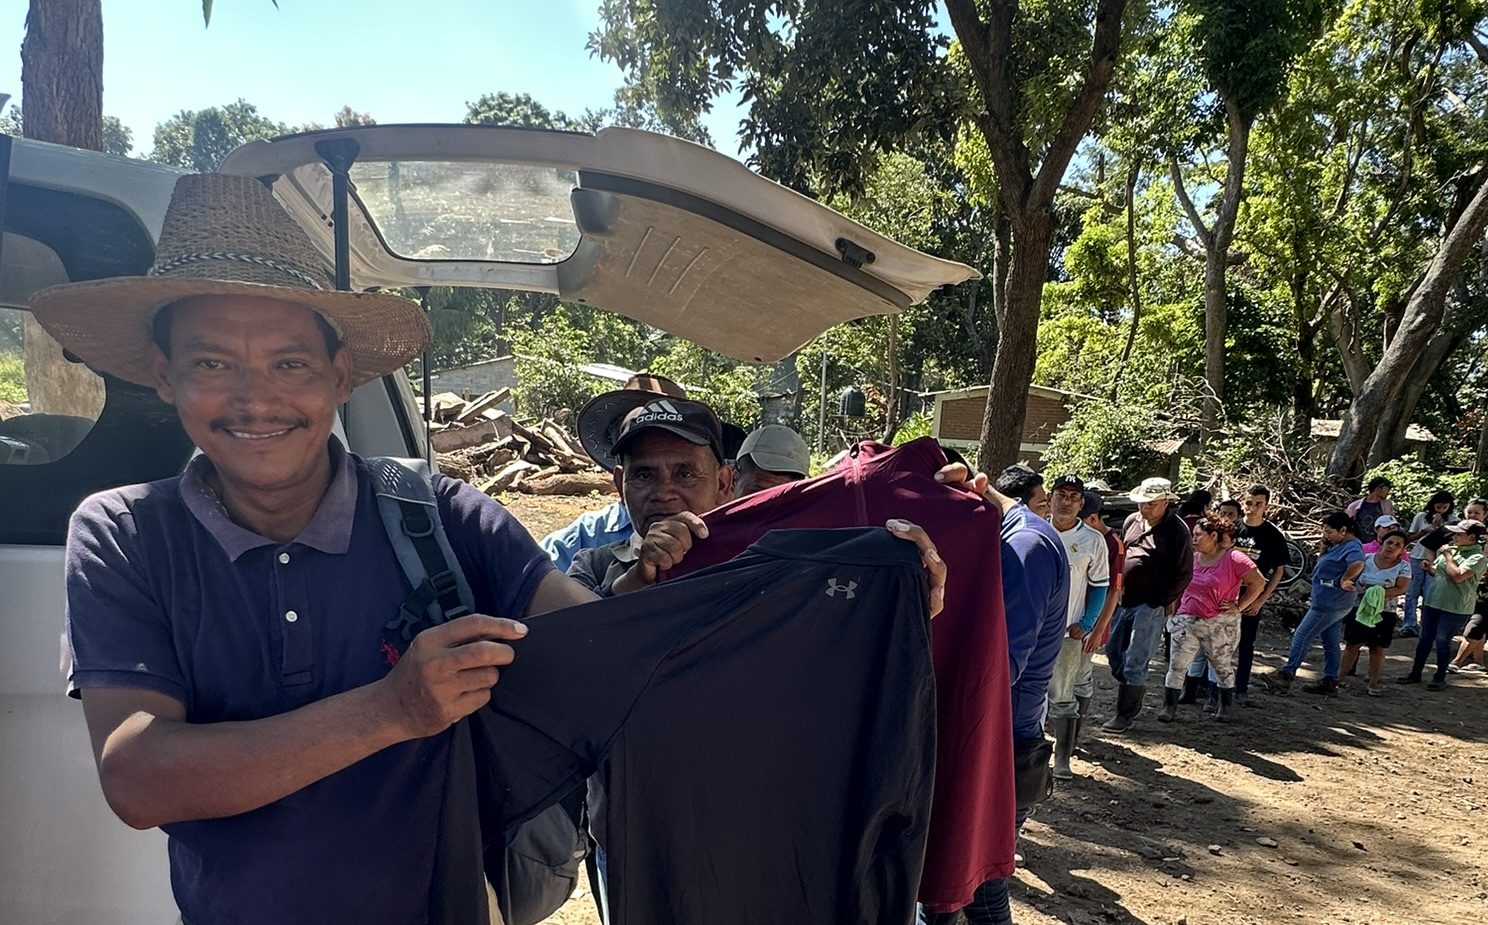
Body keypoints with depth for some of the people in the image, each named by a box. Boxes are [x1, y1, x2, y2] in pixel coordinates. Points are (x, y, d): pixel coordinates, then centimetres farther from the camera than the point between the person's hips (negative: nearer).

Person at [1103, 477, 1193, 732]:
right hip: (1123, 600, 7)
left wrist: (1159, 602, -11)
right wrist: (1116, 591, 10)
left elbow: (1184, 574, -8)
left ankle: (1125, 714, 10)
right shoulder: (1132, 521, 7)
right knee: (1113, 650, 13)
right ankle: (1135, 695, 32)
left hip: (1151, 606, -7)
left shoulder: (1177, 532, -10)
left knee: (1135, 661, -2)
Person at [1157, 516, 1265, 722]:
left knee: (1223, 667, 14)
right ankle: (1169, 708, 1)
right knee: (1176, 666, -4)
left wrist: (1239, 606, -9)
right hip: (1187, 621, 4)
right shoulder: (1191, 558, 5)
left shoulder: (1233, 559, -11)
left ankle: (1225, 707, 32)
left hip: (1220, 625, -4)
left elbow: (1258, 583, -9)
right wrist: (1174, 609, 12)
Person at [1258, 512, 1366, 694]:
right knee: (1331, 643, 15)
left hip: (1330, 603, -11)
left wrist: (1343, 581, -27)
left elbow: (1357, 564, -38)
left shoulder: (1352, 546, -18)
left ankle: (1286, 675, -5)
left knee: (1302, 637, -7)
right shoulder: (1339, 545, 12)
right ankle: (1330, 680, 22)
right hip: (1332, 603, 11)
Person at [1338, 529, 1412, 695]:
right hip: (1360, 608, 1)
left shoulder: (1403, 566, -3)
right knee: (1352, 644, 4)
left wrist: (1380, 593, -25)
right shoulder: (1367, 558, 2)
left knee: (1378, 649, 4)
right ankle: (1339, 679, 9)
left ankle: (1373, 684, 14)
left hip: (1385, 613, -1)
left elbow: (1401, 589, -12)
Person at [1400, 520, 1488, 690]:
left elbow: (1458, 576, -27)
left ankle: (1440, 678, 18)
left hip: (1455, 608, -6)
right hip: (1432, 601, 7)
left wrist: (1448, 556, -16)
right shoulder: (1452, 549, 8)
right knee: (1425, 638, 12)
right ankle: (1415, 673, 22)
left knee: (1442, 641, 2)